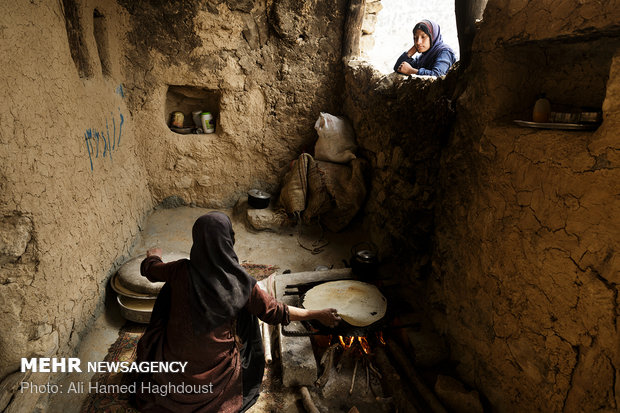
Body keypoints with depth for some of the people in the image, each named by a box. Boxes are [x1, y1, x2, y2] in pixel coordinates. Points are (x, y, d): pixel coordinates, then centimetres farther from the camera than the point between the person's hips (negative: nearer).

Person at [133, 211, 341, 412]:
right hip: (216, 367, -2)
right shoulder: (240, 283, -26)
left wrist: (153, 255, 26)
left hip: (176, 358, 2)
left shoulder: (181, 272, -20)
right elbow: (275, 312, -16)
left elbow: (149, 268, 1)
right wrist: (318, 315, -5)